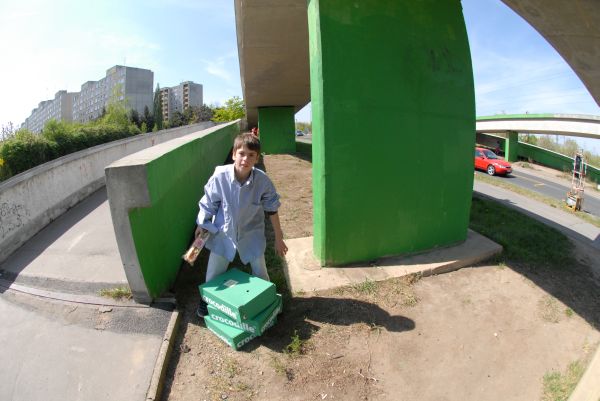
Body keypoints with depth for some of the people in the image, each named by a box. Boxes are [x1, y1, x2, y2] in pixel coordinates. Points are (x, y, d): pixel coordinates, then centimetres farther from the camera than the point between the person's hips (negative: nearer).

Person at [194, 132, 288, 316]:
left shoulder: (262, 180, -22)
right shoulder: (220, 176, -24)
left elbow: (272, 210, -9)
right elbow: (209, 203, -6)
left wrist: (278, 238, -3)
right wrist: (202, 225, 3)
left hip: (251, 232, 0)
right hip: (223, 231, 0)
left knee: (260, 271, 13)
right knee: (214, 272, 14)